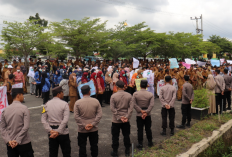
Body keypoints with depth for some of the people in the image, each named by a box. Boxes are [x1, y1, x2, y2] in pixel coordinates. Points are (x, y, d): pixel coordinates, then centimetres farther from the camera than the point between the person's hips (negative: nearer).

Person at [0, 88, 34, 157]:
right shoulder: (24, 108, -13)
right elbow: (26, 127, -19)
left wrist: (8, 141, -4)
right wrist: (18, 140, -13)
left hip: (10, 144, 5)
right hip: (24, 143, -5)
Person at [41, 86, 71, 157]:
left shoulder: (47, 104, 1)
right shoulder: (64, 104, -11)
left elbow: (43, 120, -3)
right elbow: (65, 120, -19)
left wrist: (50, 130, -7)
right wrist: (58, 132, -16)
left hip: (51, 133, 4)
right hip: (63, 132, -4)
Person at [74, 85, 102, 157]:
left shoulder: (77, 102, -11)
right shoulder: (96, 101, -8)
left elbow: (76, 116, -11)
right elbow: (99, 115, -9)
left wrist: (84, 125, -8)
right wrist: (92, 124, -8)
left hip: (82, 129, -1)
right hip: (94, 129, 1)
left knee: (82, 146, 13)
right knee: (94, 145, 17)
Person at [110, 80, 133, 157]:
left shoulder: (113, 96, -13)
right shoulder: (129, 95, -4)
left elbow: (112, 109, -14)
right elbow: (131, 107, -7)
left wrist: (119, 117, -11)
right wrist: (127, 117, -9)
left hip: (116, 120, -2)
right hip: (126, 120, 3)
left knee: (115, 136, 11)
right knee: (126, 135, 16)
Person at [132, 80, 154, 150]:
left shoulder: (135, 94, -8)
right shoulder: (150, 94, -6)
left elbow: (134, 104, -13)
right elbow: (151, 105, -14)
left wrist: (141, 111, -11)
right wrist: (146, 112, -17)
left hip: (139, 115, -1)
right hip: (148, 115, 1)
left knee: (140, 130, 7)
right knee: (148, 129, 15)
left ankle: (140, 144, 13)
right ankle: (150, 142, 29)